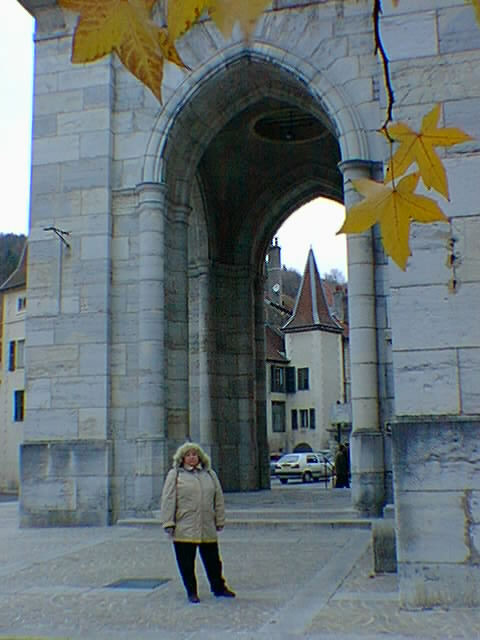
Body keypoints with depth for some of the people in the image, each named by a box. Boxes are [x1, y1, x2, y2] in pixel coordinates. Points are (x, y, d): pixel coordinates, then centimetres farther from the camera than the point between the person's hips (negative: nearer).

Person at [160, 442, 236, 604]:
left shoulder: (210, 474, 13)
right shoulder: (174, 475, 2)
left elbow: (218, 499, 15)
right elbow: (168, 501, -2)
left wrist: (220, 520, 12)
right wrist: (168, 523, -8)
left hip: (208, 529, 3)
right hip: (184, 528, -3)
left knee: (213, 560, 10)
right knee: (186, 563, 4)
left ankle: (218, 587, 26)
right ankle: (191, 592, 18)